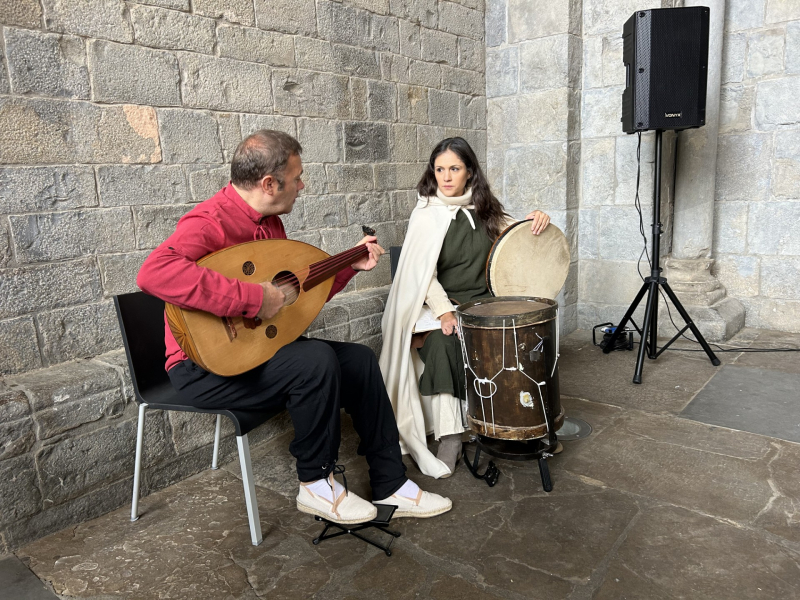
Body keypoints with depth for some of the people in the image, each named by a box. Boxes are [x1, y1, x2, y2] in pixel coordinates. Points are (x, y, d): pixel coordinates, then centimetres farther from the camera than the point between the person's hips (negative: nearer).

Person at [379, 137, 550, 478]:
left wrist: (534, 220, -3)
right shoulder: (427, 214, -2)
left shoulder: (482, 209, 10)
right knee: (442, 343, -33)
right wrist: (443, 311, -24)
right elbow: (422, 270, -10)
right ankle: (449, 437, -25)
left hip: (480, 302, 4)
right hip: (438, 304, -3)